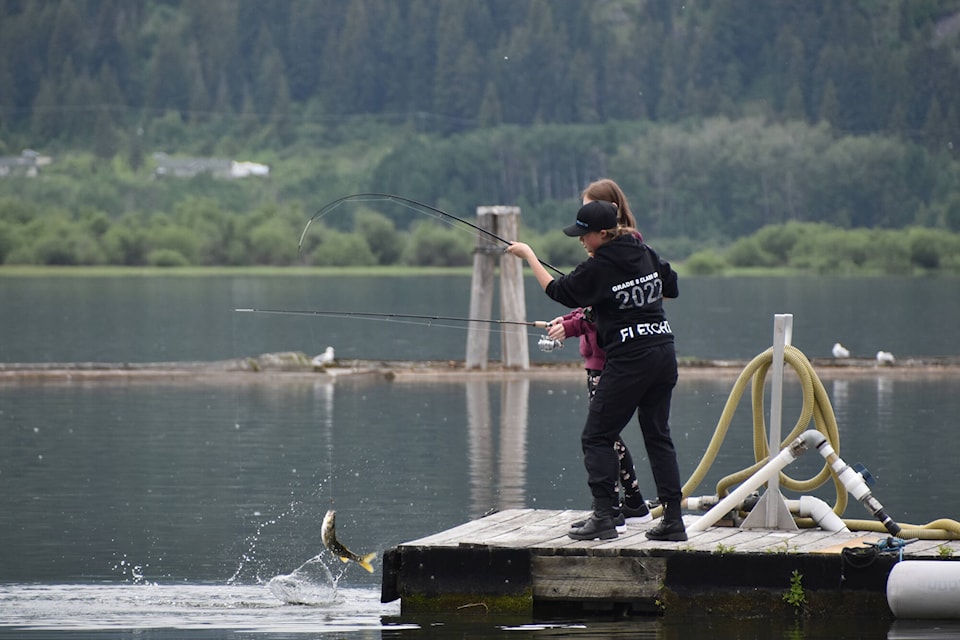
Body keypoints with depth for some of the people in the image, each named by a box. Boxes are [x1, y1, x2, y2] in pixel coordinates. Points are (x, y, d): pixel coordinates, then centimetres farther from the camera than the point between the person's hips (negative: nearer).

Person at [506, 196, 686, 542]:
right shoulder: (646, 254, 8)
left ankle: (603, 517, -5)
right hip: (664, 352, 7)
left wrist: (528, 255, 10)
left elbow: (556, 290, 0)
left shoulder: (598, 269, -12)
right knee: (658, 436, 11)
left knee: (596, 436, 1)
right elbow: (671, 289, 21)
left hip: (629, 359, -7)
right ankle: (673, 519, 6)